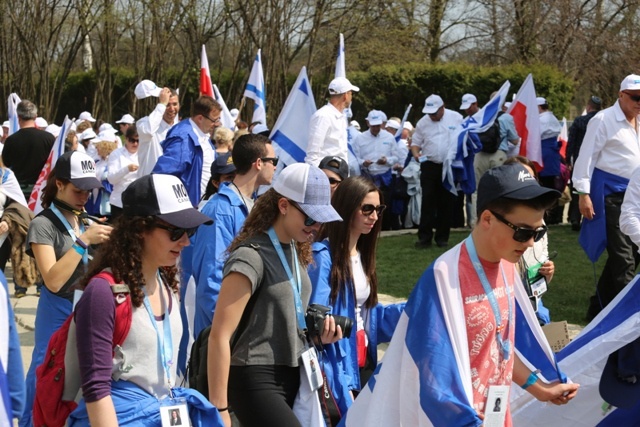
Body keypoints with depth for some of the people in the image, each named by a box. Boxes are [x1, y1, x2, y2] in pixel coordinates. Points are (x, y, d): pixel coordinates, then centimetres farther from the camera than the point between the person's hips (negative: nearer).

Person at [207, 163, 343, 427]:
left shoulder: (296, 251, 11)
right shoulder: (252, 256, -15)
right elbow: (219, 336, -18)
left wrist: (317, 330, 6)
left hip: (292, 377, 9)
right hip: (256, 381, -9)